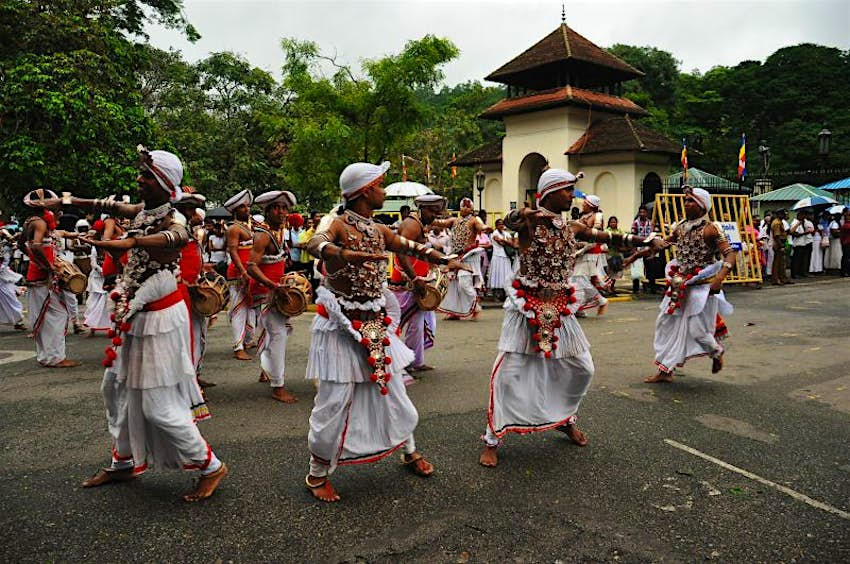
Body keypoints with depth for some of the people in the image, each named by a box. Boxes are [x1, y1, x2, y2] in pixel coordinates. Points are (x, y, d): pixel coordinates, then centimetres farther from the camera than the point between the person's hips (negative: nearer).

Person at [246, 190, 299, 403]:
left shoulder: (278, 231, 10)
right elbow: (251, 267, -26)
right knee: (278, 333, -13)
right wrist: (273, 285, -33)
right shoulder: (263, 235, -18)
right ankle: (277, 387, -9)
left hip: (274, 288, 10)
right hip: (264, 291, -10)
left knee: (278, 330, 21)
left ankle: (266, 370, 41)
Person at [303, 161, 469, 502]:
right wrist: (345, 254, -56)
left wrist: (446, 261, 19)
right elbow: (316, 243, -36)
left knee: (392, 390, 17)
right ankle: (318, 474, 16)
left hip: (374, 323, 7)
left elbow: (411, 247, 23)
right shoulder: (337, 223, -13)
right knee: (336, 400, -3)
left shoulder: (378, 230, 9)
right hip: (343, 325, -7)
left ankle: (409, 452, 37)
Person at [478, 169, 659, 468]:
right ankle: (492, 439, 8)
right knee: (508, 373, -7)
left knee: (581, 369, 13)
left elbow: (608, 237, 18)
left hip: (559, 307, 6)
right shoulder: (528, 219, -11)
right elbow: (509, 220, -33)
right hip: (527, 306, -6)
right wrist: (534, 213, -51)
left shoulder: (573, 227, 7)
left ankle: (566, 419, 39)